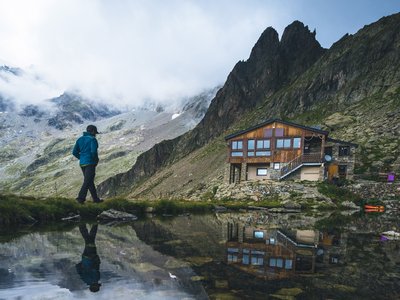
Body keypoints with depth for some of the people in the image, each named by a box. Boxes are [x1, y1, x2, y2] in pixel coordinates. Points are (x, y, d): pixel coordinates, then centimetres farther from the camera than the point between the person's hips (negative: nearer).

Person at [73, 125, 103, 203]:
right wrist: (96, 160, -6)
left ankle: (95, 198, 20)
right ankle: (81, 198, -10)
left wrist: (81, 158, 17)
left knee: (90, 181, 13)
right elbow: (93, 151, -22)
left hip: (82, 163, 8)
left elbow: (74, 152, 9)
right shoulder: (92, 139, -8)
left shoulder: (80, 139, 13)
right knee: (87, 181, -4)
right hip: (90, 163, -7)